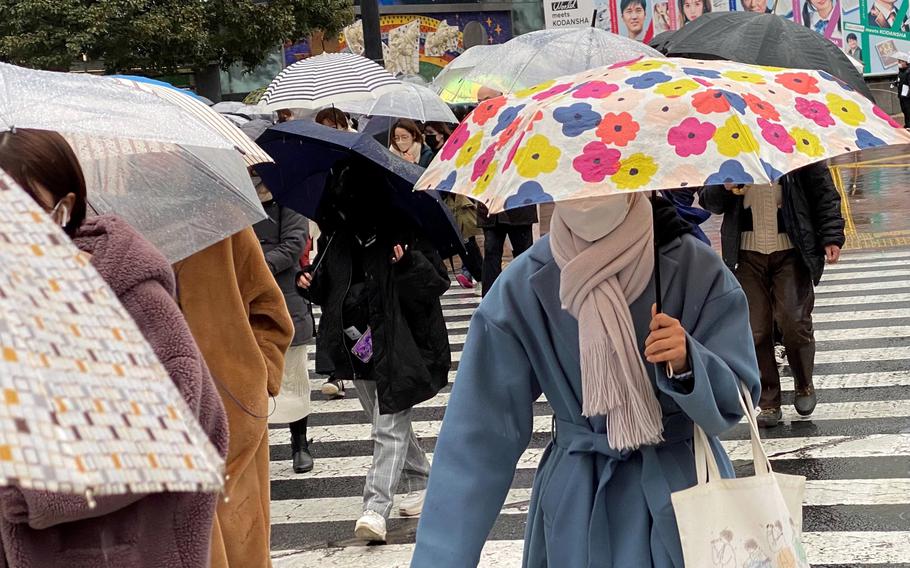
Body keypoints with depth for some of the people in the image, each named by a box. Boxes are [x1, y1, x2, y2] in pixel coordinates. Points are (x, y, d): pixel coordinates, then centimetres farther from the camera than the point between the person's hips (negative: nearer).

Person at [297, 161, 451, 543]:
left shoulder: (404, 232, -10)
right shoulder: (336, 238, 8)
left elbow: (438, 281, -10)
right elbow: (327, 288, 20)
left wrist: (409, 263, -29)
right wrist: (310, 284, -2)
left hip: (397, 345, -7)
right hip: (357, 344, 7)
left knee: (389, 426, -9)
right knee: (385, 422, 18)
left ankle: (376, 508, -13)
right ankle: (422, 481, 36)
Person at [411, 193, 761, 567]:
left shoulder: (694, 267, -12)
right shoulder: (524, 287, -10)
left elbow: (736, 399, -10)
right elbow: (478, 433, -12)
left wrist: (686, 364, -32)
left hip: (686, 487, 0)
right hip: (575, 504, 1)